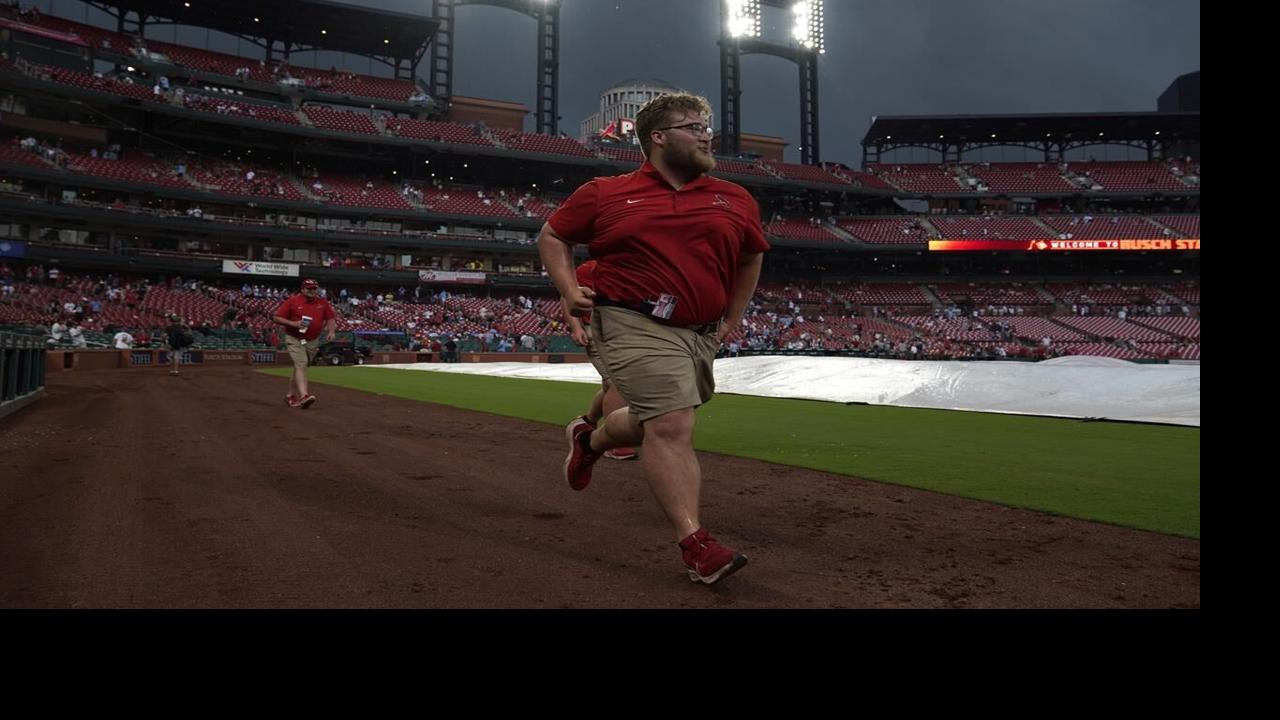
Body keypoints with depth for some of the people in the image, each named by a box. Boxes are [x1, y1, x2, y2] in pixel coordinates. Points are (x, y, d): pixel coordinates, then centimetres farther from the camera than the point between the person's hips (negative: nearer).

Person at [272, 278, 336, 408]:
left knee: (299, 367, 14)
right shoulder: (292, 301, -7)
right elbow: (276, 318, -6)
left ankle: (291, 396, 27)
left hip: (312, 342, 5)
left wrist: (331, 331, -8)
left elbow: (331, 318, 11)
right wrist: (293, 323, -20)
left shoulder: (323, 303, 4)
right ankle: (304, 396, -33)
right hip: (294, 340, -4)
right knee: (301, 365, -20)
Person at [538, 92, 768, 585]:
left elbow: (751, 257, 25)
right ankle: (695, 544, -9)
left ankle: (589, 439, 48)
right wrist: (569, 290, -3)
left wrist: (731, 319, 20)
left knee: (655, 425, 18)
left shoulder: (735, 201, 9)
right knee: (671, 426, -15)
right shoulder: (604, 194, 1)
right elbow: (552, 236, 12)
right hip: (636, 326, -5)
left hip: (702, 334, 5)